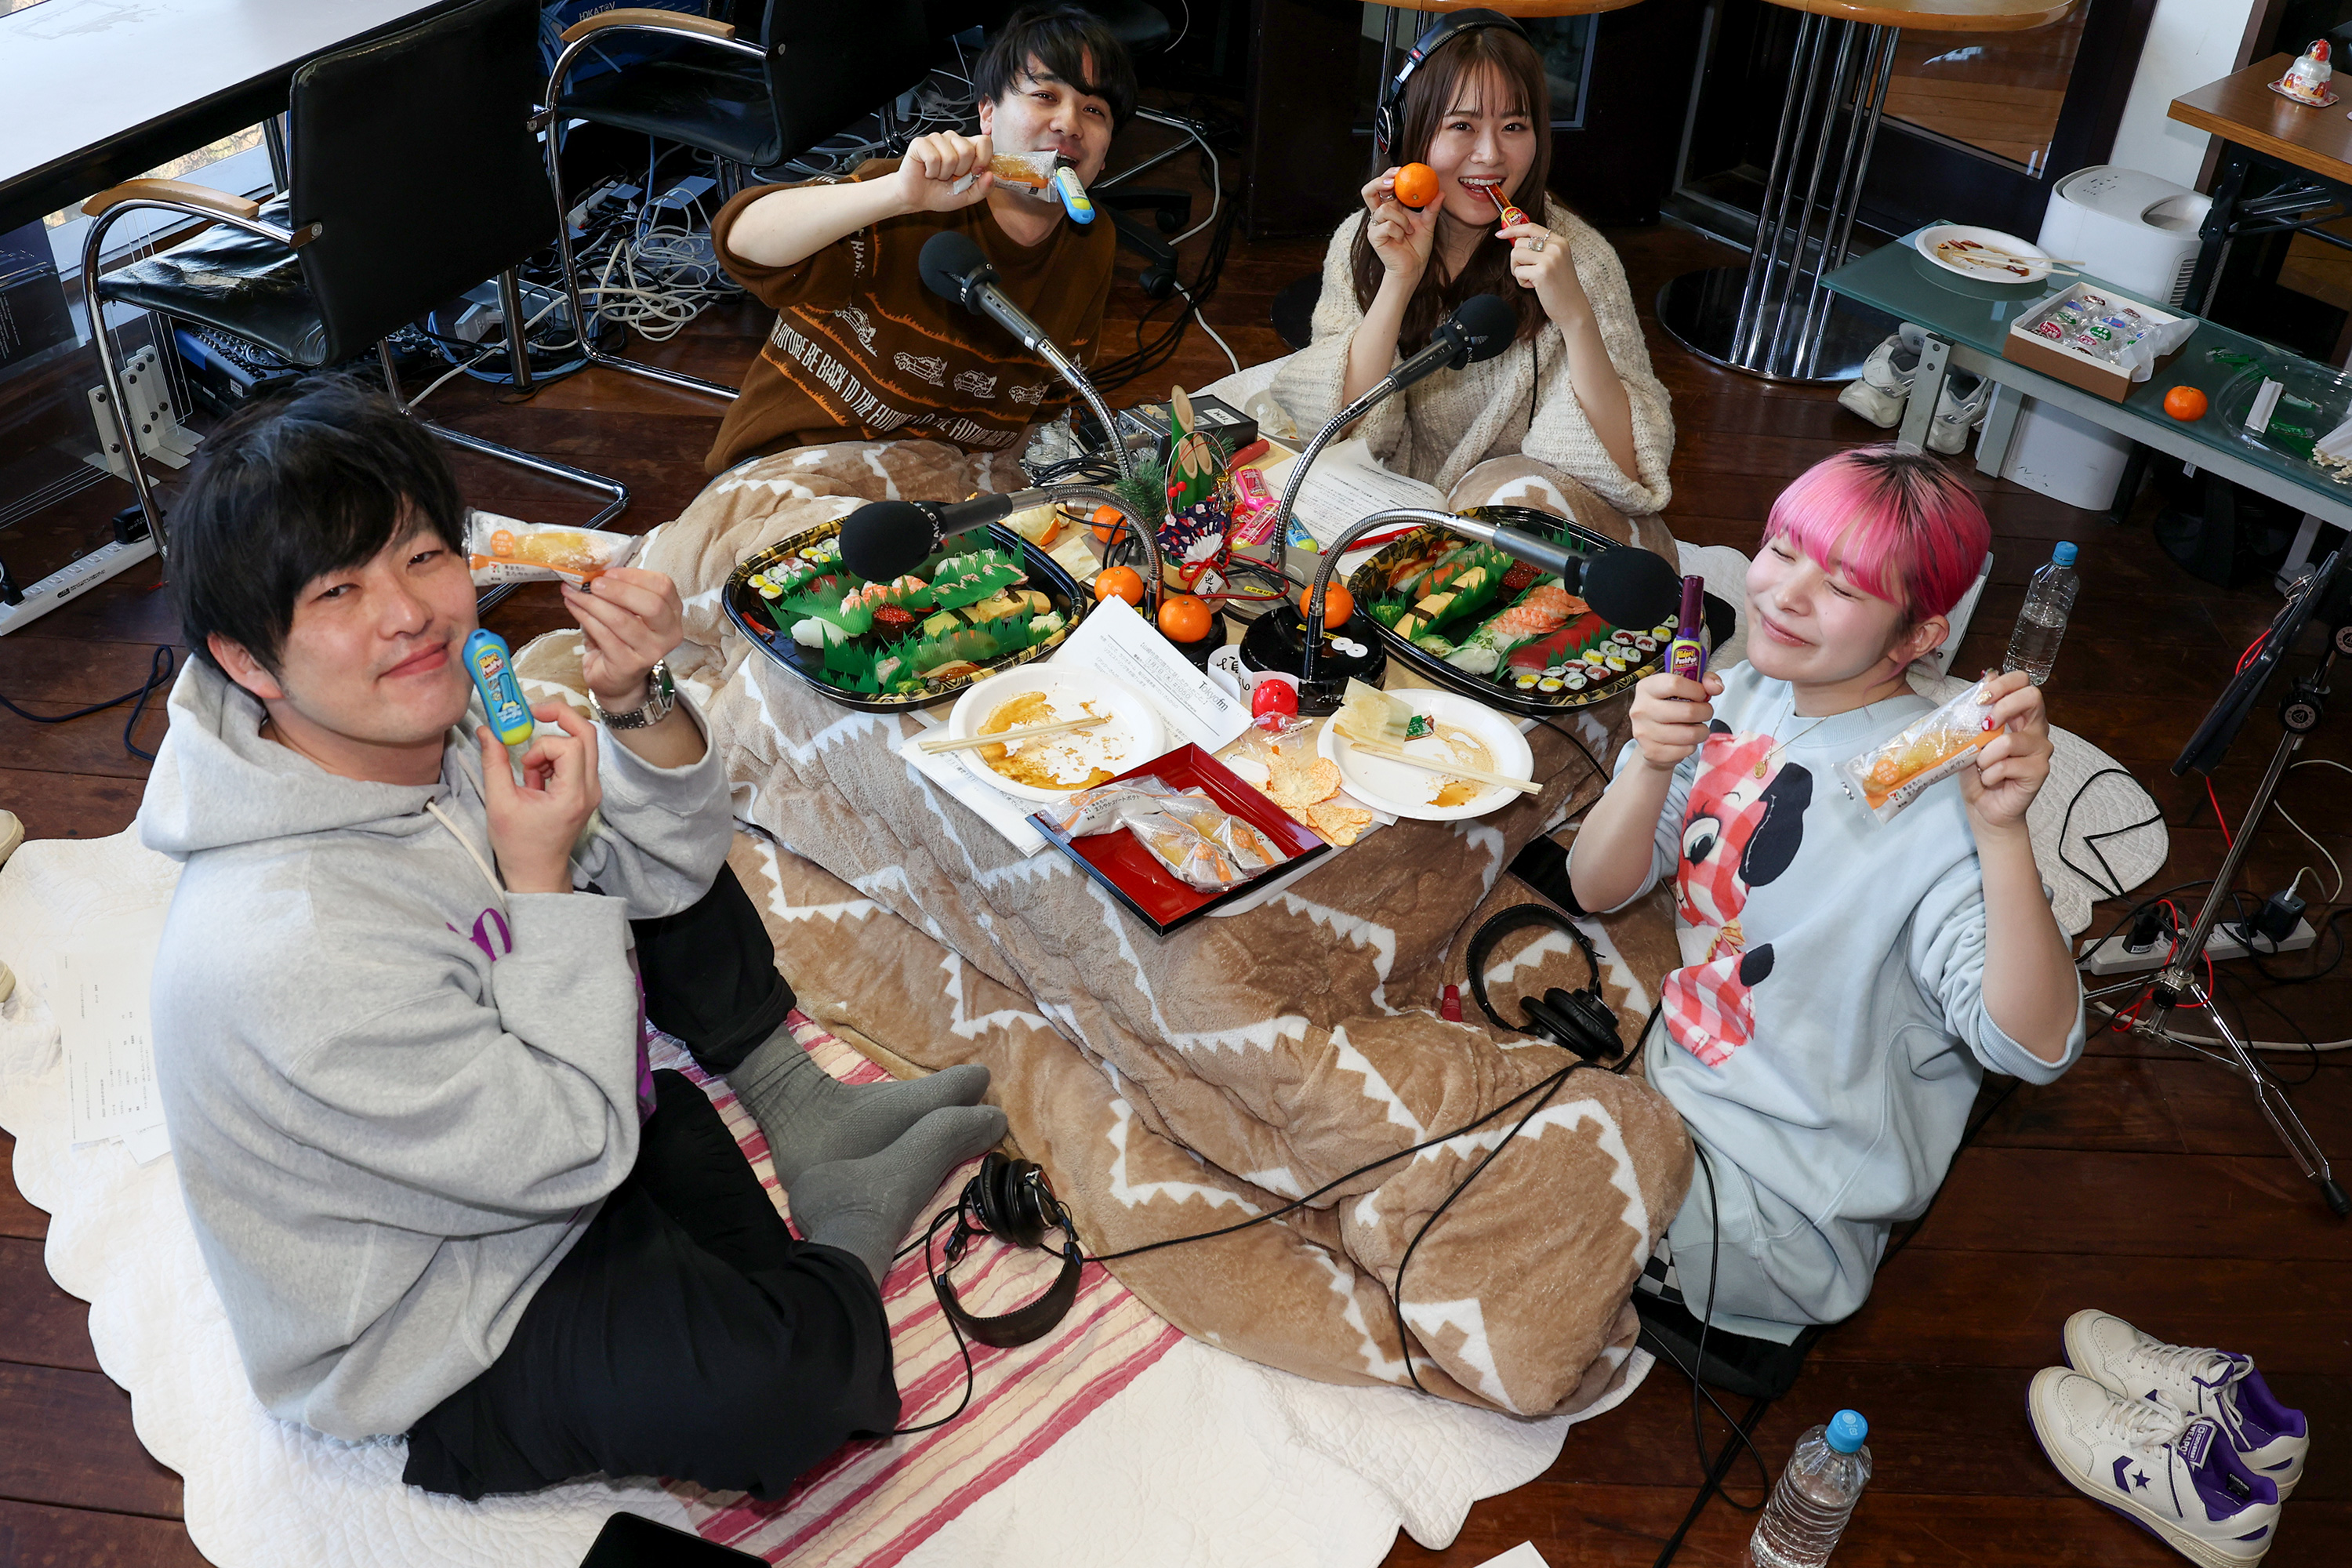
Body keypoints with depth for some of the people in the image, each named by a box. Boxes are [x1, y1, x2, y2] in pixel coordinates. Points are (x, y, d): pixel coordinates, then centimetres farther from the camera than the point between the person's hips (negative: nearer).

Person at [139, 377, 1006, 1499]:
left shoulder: (427, 719, -14)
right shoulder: (288, 953, -38)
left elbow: (667, 874, -3)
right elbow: (567, 1159, -27)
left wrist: (635, 705, -23)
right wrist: (539, 874, -28)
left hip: (506, 1093, 9)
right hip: (436, 1342, -8)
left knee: (670, 865, 11)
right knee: (771, 1376, -32)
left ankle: (800, 1112, 16)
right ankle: (849, 1228, 3)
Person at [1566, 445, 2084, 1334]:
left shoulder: (1937, 793, -22)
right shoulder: (1736, 699, -1)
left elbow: (2034, 1046, -29)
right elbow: (1598, 890, -3)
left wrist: (2003, 834, -41)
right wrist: (1652, 767, -22)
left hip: (1788, 1185, -6)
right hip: (1666, 1070, 7)